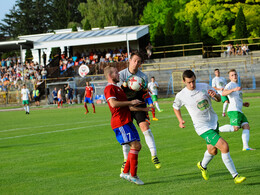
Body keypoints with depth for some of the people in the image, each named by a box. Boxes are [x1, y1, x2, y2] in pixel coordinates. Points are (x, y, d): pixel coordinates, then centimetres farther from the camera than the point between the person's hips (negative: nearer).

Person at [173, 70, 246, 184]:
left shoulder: (204, 87, -6)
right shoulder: (181, 96, -11)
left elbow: (219, 99, 5)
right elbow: (175, 107, 11)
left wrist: (215, 95, -18)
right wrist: (180, 120, -2)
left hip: (213, 122, 5)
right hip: (202, 127, -5)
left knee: (213, 151, 20)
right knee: (224, 146, -18)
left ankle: (203, 166, 53)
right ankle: (235, 176, -10)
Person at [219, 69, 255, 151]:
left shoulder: (236, 86, 28)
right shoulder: (230, 85, -3)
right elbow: (223, 93, -24)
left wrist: (243, 104, 25)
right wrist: (234, 89, -36)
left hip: (239, 111, 9)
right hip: (233, 111, -9)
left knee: (246, 126, -5)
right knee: (235, 128, -24)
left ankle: (245, 146, -14)